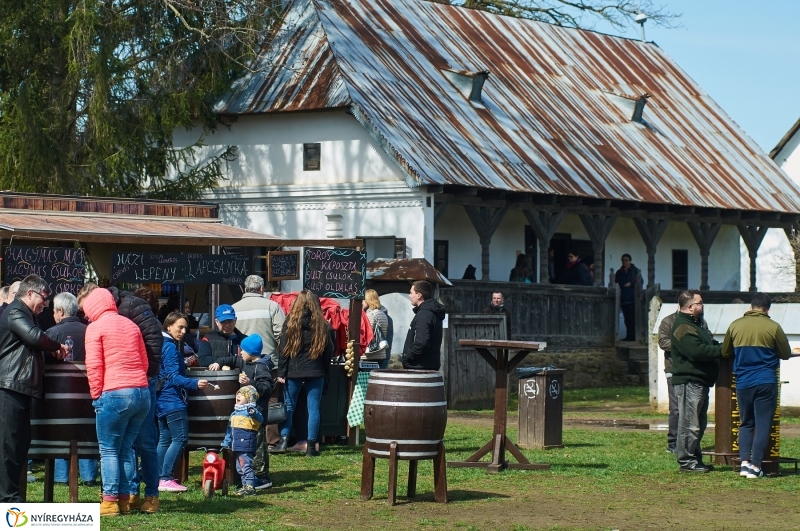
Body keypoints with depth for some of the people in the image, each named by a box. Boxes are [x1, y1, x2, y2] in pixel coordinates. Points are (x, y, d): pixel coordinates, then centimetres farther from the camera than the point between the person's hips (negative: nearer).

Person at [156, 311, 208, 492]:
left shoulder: (162, 345, 15)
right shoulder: (170, 348, -14)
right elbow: (173, 378, -22)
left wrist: (183, 364, 27)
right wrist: (195, 383, -35)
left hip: (161, 401, 11)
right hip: (173, 401, -11)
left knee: (164, 440, 12)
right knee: (180, 438, -10)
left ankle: (160, 478, 13)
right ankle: (166, 479, -13)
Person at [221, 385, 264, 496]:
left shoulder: (250, 409, -7)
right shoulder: (235, 413, 20)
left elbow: (260, 419, -24)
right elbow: (229, 429, 27)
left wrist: (253, 413, -44)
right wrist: (226, 442, 28)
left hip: (246, 444, -9)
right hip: (236, 446, 9)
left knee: (246, 465, -11)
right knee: (239, 467, 14)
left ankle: (250, 486, -11)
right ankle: (245, 485, 22)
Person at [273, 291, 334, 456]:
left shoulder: (290, 323, -3)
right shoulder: (322, 324, 2)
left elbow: (283, 349, -4)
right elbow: (328, 351, 7)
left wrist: (281, 373, -1)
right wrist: (326, 374, 14)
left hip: (293, 370, -1)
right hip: (316, 371, 1)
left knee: (288, 406, 8)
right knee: (313, 408, 4)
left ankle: (283, 440, -2)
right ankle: (311, 446, 2)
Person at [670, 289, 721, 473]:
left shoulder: (695, 324, 22)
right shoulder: (683, 327, -14)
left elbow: (707, 346, 23)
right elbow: (697, 351, -24)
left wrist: (718, 347, 2)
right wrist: (720, 351, -16)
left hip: (700, 381, 11)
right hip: (689, 381, -11)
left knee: (699, 423, 14)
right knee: (689, 423, -9)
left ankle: (695, 459, 20)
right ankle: (686, 460, -7)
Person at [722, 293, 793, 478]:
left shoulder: (735, 326, 2)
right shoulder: (773, 327, -7)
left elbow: (725, 353, 12)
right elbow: (786, 354, 4)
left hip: (743, 382, 3)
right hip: (766, 382, -3)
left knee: (746, 423, 15)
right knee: (763, 425, 2)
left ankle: (744, 462, 3)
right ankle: (755, 466, -2)